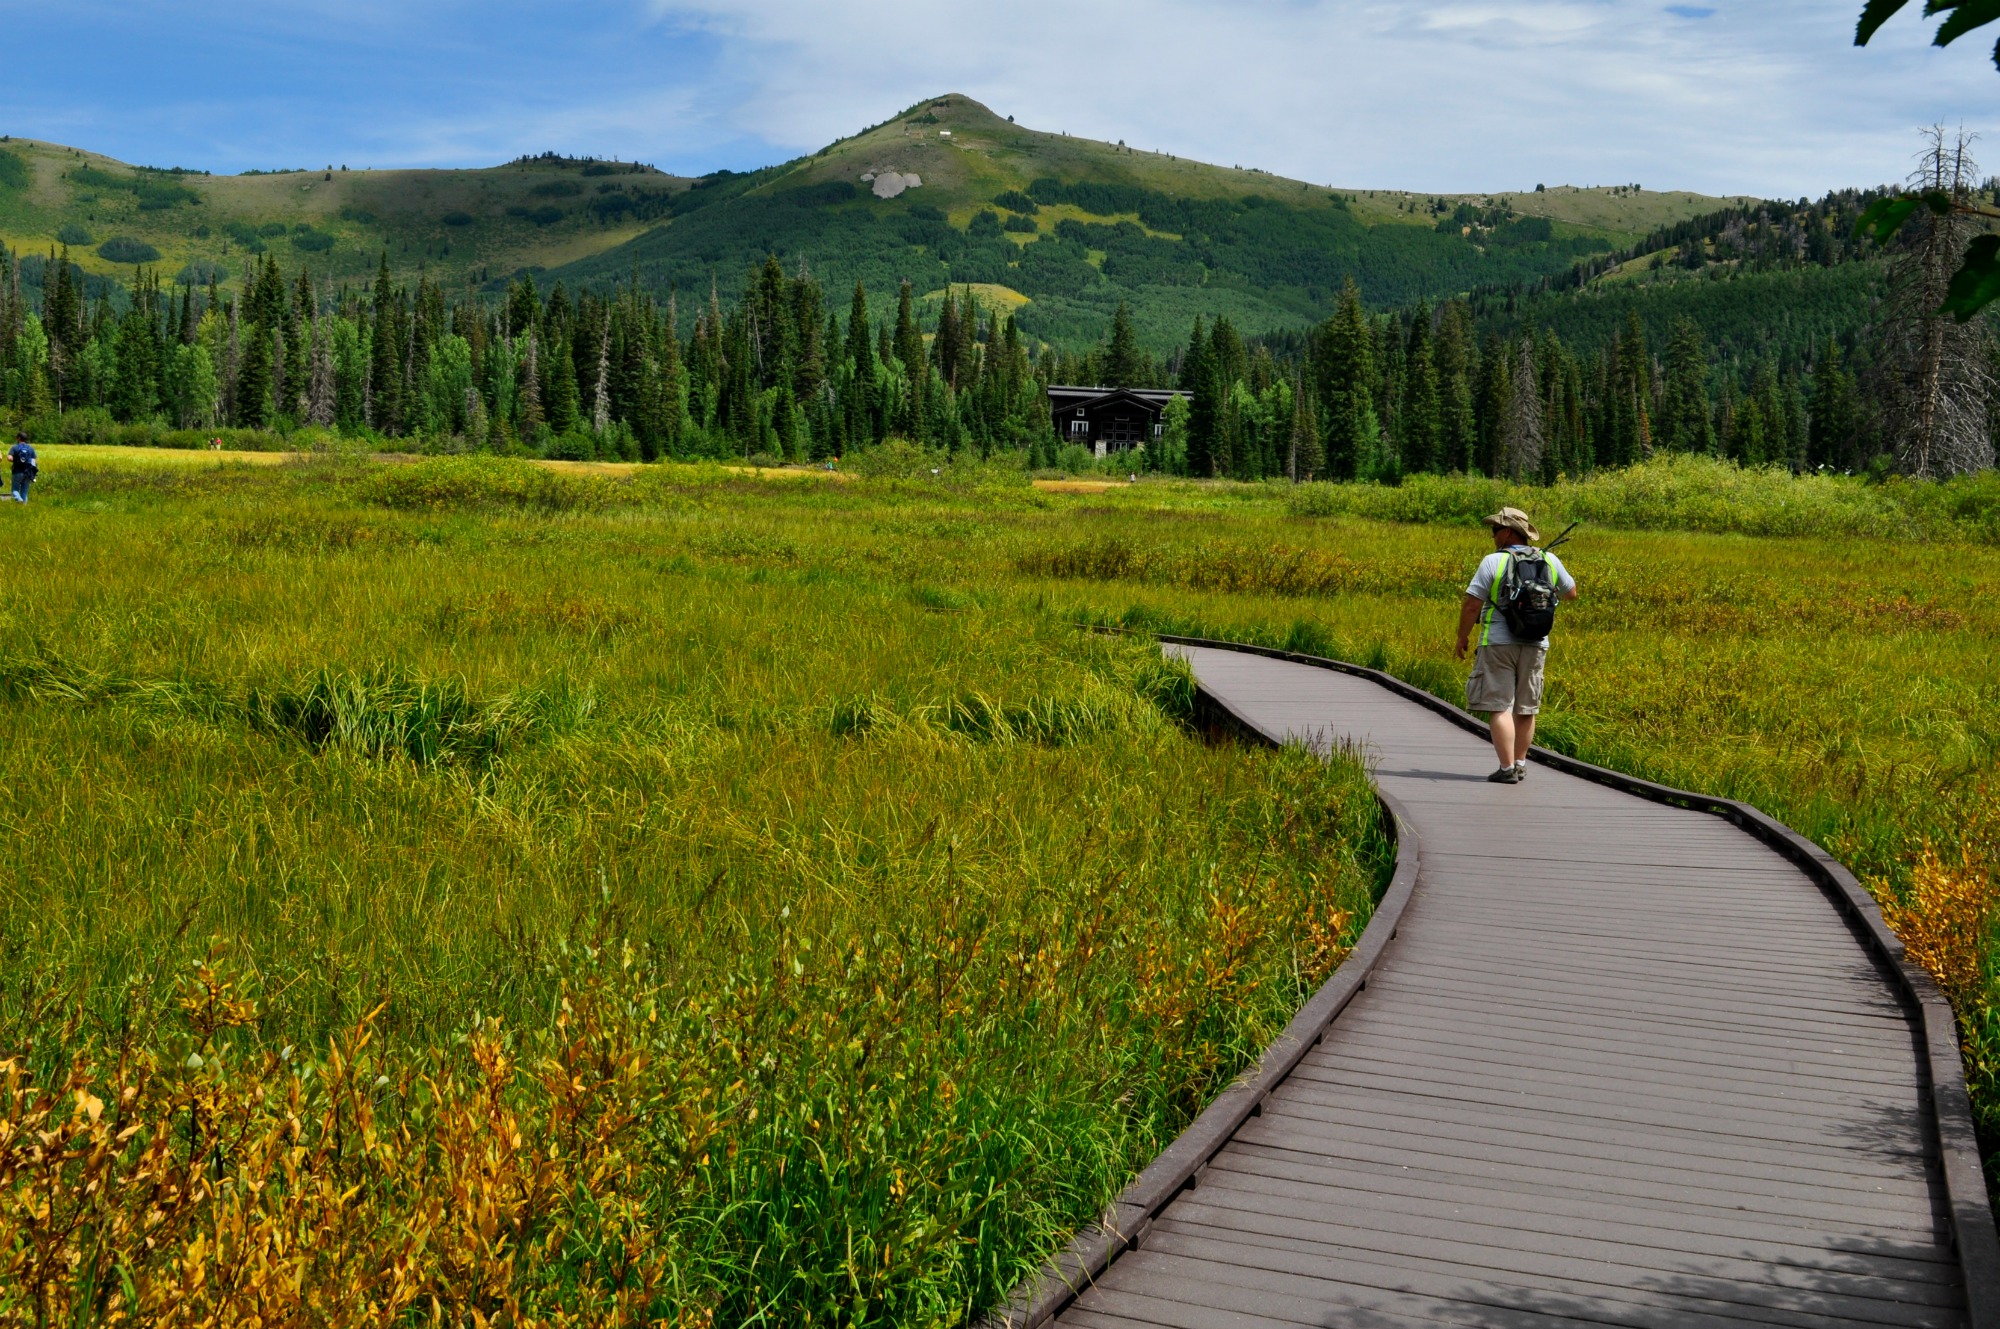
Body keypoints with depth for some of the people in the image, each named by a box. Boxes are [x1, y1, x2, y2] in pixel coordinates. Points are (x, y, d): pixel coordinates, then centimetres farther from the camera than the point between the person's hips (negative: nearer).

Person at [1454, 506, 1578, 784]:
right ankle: (1520, 764, 24)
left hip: (1498, 644, -5)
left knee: (1500, 708, -4)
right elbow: (1571, 593, 18)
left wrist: (1462, 637, 2)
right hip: (1535, 645, 5)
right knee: (1525, 709, 16)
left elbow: (1471, 605, -11)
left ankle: (1507, 769, -10)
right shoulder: (1549, 561, 4)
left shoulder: (1493, 562, -10)